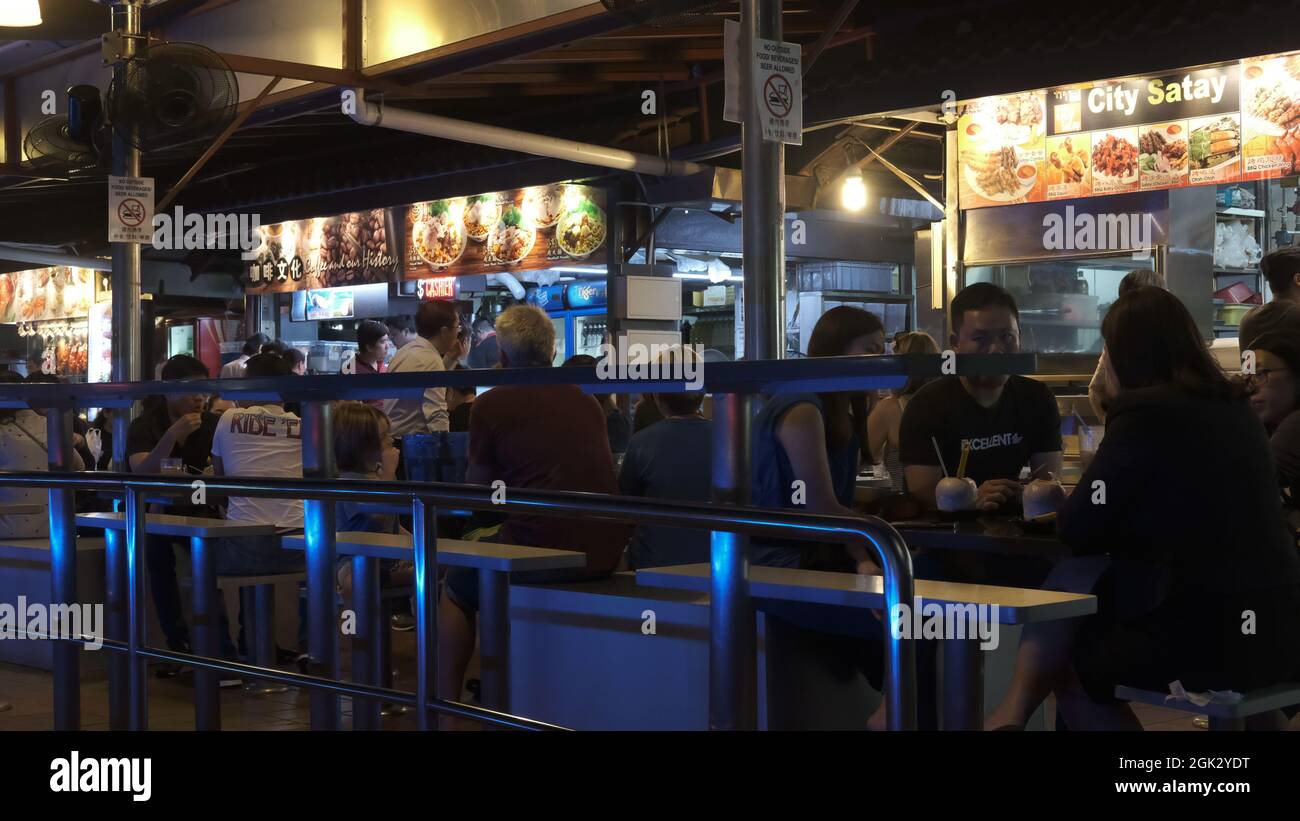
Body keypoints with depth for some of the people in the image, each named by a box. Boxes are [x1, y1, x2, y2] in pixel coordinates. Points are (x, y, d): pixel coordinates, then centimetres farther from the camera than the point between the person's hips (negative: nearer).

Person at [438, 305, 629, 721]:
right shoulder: (586, 401, 12)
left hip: (539, 550, -6)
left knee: (455, 591, 23)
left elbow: (476, 493, 7)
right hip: (605, 554, 6)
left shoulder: (490, 405, -3)